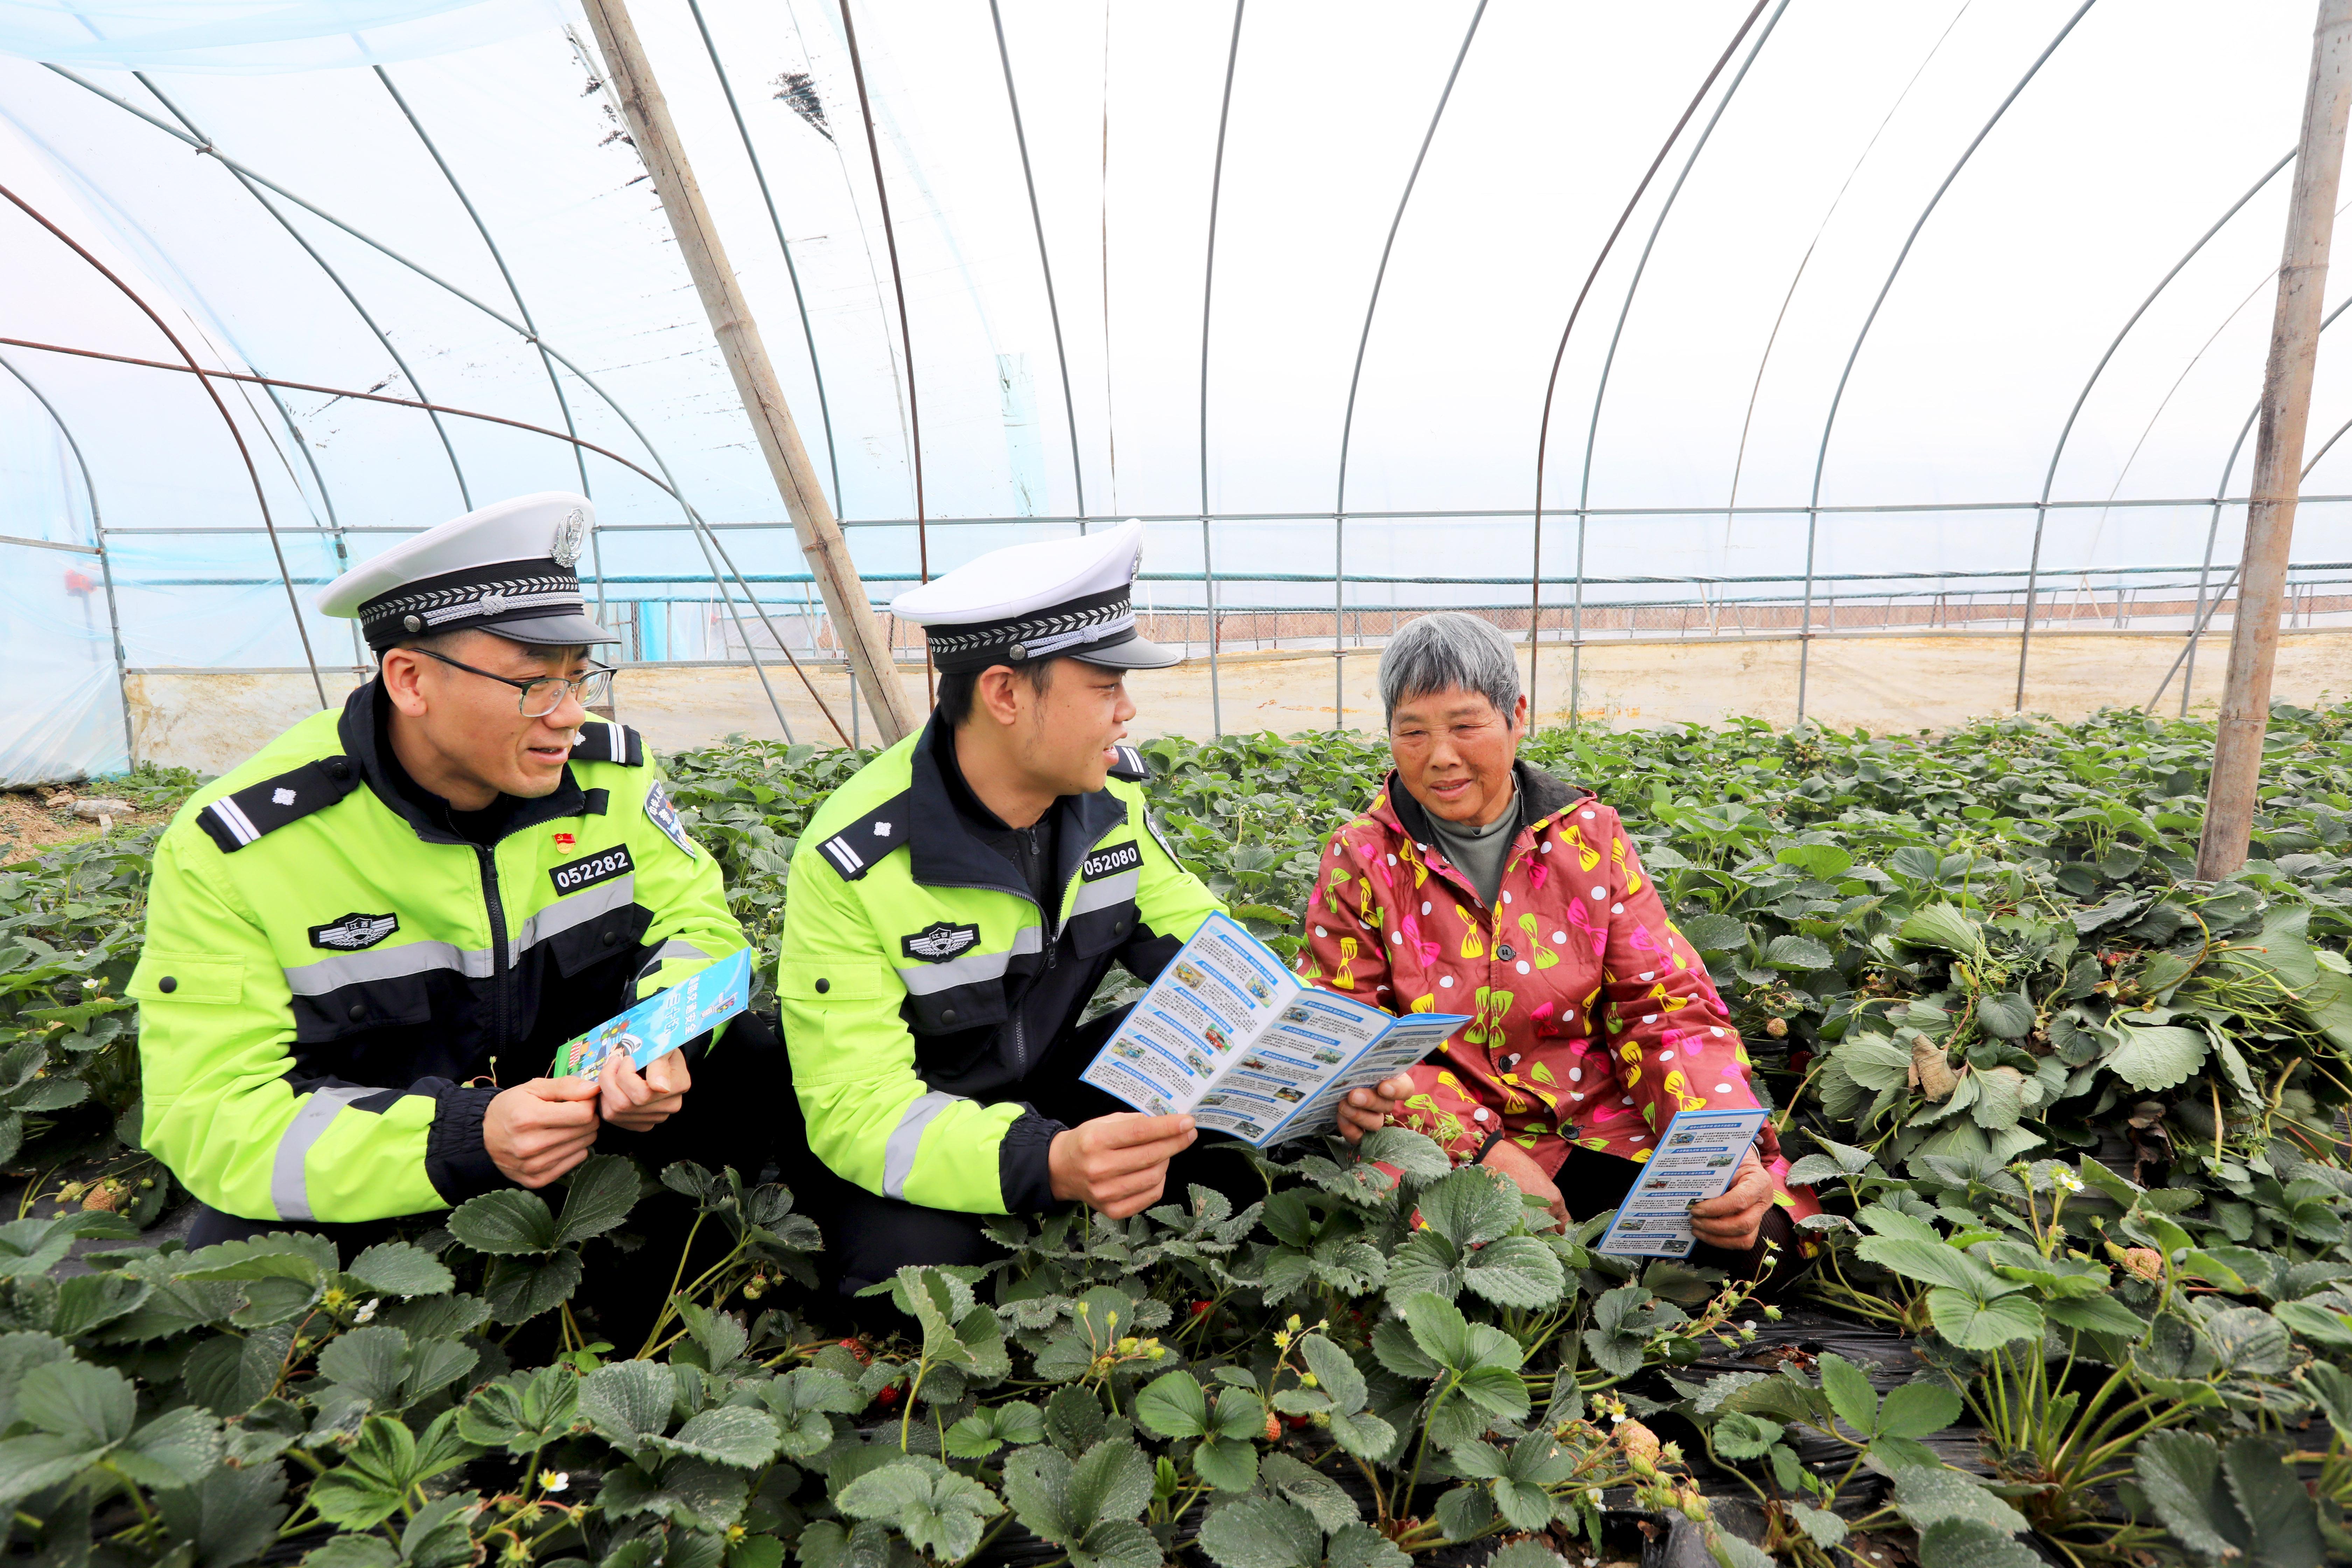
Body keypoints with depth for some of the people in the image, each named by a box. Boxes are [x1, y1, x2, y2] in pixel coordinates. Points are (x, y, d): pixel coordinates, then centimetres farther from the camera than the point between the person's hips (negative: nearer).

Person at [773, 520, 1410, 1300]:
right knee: (917, 1255, -37)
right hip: (911, 1132, -4)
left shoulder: (1110, 795, -9)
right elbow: (859, 1111, -29)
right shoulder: (853, 861, -27)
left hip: (1048, 1089, 5)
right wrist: (1050, 1166, -47)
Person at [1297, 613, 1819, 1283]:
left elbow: (1666, 1006, 1)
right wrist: (1487, 1149, -21)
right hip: (1452, 1144, -1)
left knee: (1759, 1235, -22)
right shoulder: (1360, 862, -3)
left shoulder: (1590, 834, 2)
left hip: (1601, 1122, 2)